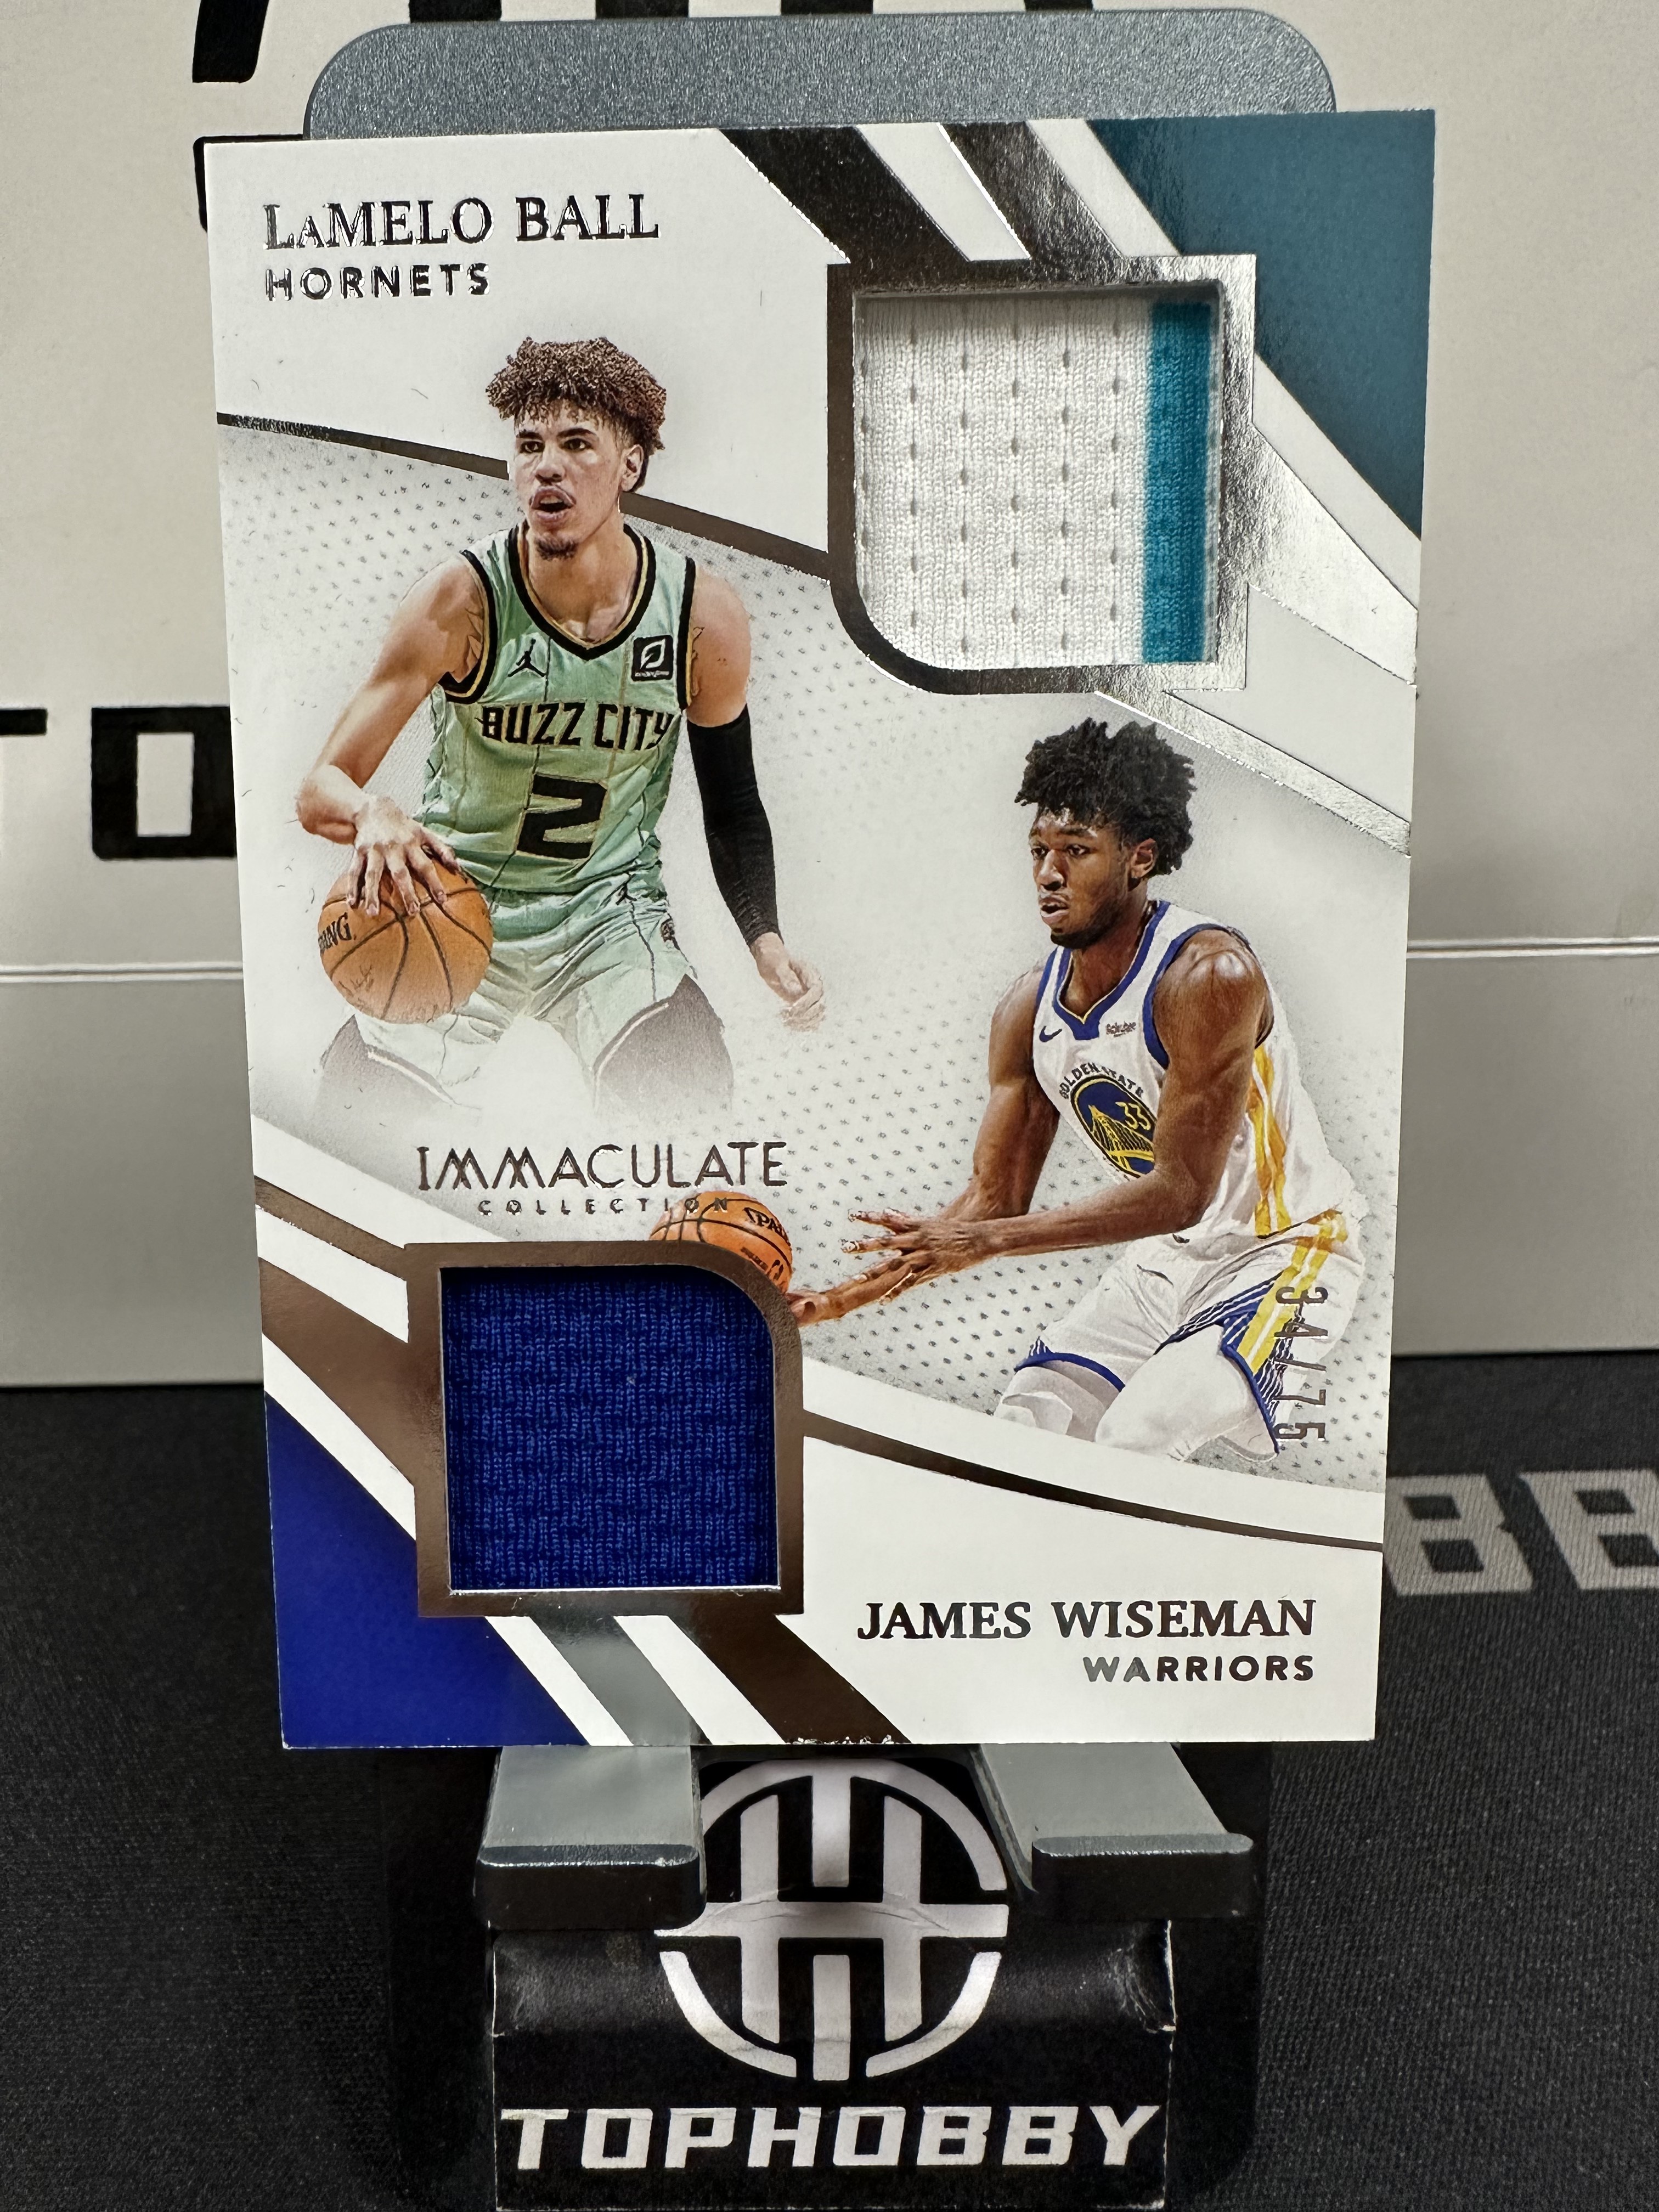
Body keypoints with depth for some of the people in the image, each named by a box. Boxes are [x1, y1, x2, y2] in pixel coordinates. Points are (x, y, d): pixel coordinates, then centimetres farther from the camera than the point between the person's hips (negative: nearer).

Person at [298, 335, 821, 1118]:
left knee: (689, 1108, -23)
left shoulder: (703, 615, -12)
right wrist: (372, 813, -42)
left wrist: (765, 940, -13)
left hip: (610, 913, 1)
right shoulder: (461, 602, -18)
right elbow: (320, 789, -18)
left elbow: (732, 807, 3)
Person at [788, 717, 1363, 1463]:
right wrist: (846, 1297, -12)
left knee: (1138, 1435, -26)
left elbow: (1180, 1191, -27)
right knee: (1024, 1423, 2)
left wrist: (987, 1242, -31)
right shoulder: (1030, 1009, -5)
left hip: (1285, 1248, -7)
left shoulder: (1209, 974, -26)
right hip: (1164, 1260, 7)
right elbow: (995, 1197, 0)